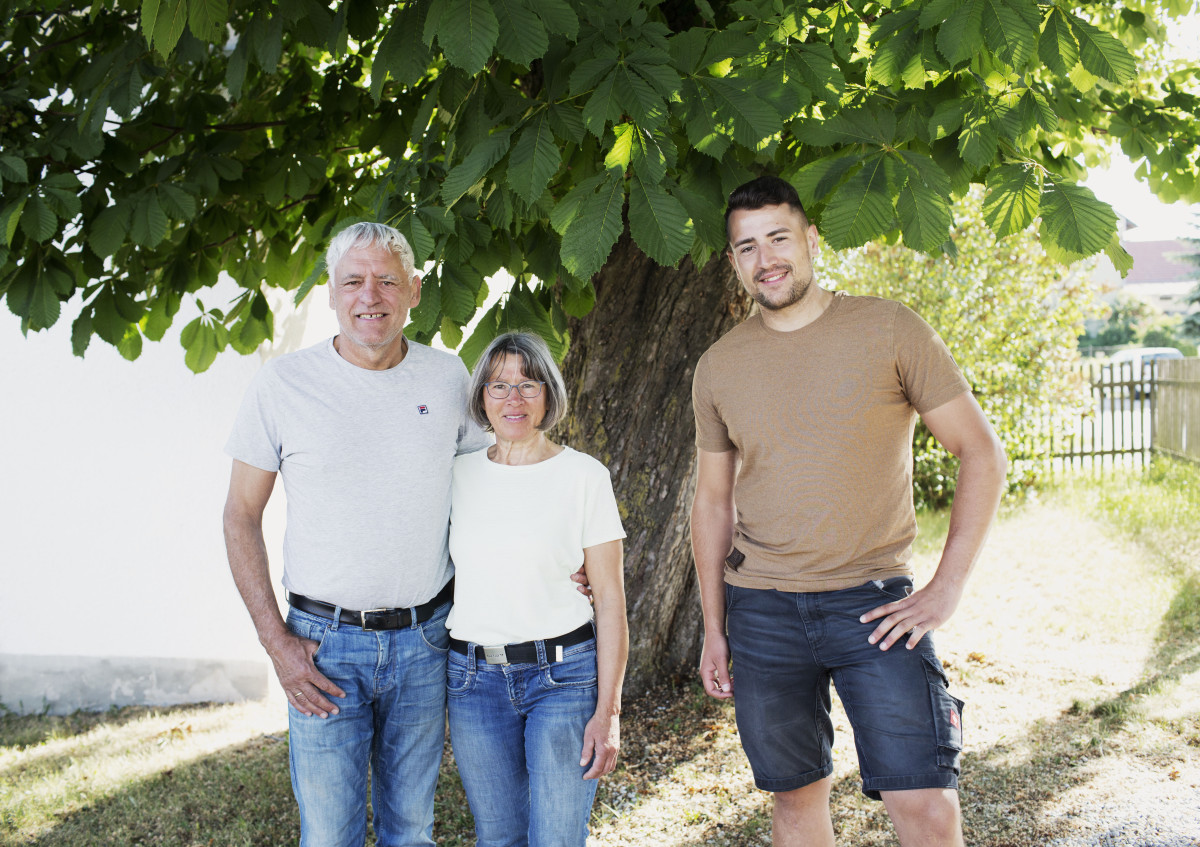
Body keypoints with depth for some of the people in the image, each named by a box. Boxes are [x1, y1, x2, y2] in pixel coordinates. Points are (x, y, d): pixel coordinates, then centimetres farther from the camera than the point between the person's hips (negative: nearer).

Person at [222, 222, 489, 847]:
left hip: (424, 638, 2)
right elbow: (241, 516, -1)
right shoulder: (283, 383, -6)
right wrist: (276, 641, -7)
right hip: (324, 644, -2)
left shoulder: (447, 378, 1)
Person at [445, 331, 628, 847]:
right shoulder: (458, 474, 5)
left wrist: (608, 711, -9)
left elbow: (610, 599, -4)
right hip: (475, 678, 3)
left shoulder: (584, 476, -4)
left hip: (564, 674, -3)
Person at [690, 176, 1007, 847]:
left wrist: (947, 587, -9)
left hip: (873, 603, -3)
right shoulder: (719, 367, 6)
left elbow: (983, 452, -3)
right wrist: (714, 628, 12)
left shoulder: (889, 330, -4)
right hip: (760, 611, 3)